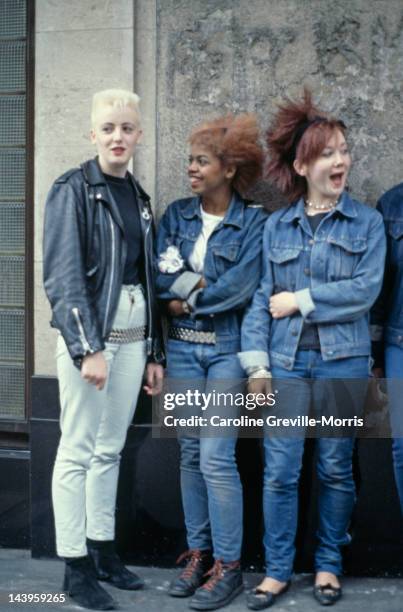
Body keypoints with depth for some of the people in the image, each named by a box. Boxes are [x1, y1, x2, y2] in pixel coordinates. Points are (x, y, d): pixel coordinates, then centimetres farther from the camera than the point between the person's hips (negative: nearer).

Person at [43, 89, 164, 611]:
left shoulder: (139, 198, 14)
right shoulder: (72, 190, -5)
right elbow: (62, 275, -13)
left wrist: (154, 352, 14)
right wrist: (87, 347, -19)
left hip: (132, 337, 6)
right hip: (88, 334, -6)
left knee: (110, 449, 13)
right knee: (77, 451, 0)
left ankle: (102, 549, 24)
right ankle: (75, 567, 9)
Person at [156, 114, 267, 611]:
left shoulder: (253, 221, -5)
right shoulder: (176, 215, 8)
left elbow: (243, 286, -15)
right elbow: (161, 277, -1)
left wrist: (186, 298, -8)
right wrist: (204, 284, -13)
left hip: (227, 348, -4)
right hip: (182, 347, 5)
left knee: (216, 458, -8)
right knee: (190, 454, 9)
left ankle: (228, 566, 5)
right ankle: (198, 553, 21)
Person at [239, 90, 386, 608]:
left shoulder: (367, 222, 3)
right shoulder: (276, 226, 7)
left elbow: (366, 289, -8)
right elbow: (260, 297, 4)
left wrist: (299, 300, -9)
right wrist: (257, 364, -3)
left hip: (343, 361, -1)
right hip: (286, 362, 1)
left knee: (335, 469, 9)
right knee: (279, 472, 1)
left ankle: (329, 565, 26)